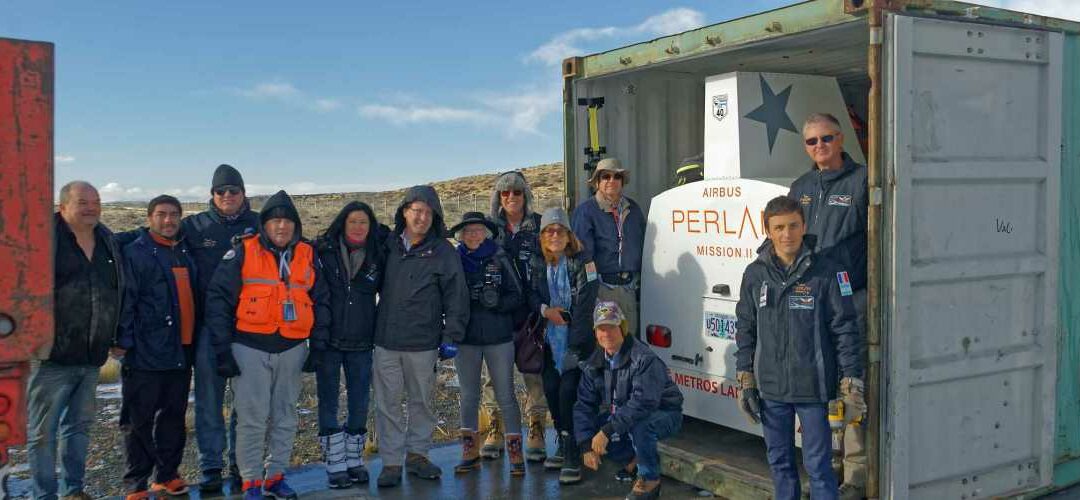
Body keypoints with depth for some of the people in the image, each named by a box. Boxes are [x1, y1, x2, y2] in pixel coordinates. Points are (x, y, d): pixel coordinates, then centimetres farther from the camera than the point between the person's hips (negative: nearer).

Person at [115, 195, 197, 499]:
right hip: (145, 353, -6)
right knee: (140, 420, 0)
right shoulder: (135, 252, -5)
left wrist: (193, 341, 19)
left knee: (174, 417, 12)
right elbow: (125, 300, -10)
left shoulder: (185, 252, 15)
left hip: (181, 352, 6)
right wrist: (123, 341, -16)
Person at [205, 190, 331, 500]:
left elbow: (321, 301, 14)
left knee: (284, 418, 11)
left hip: (292, 349, 4)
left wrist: (319, 342, 7)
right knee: (252, 419, -1)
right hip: (250, 349, -3)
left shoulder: (308, 256, 7)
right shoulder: (243, 253, -3)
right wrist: (223, 349, -8)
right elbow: (218, 299, -4)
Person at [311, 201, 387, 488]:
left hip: (361, 343, 2)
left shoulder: (378, 257, 3)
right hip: (327, 341, -2)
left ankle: (354, 460, 22)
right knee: (328, 403, 3)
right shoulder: (324, 251, -4)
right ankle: (335, 465, 10)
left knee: (359, 403, 9)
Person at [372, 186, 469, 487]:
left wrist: (451, 336, -7)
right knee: (387, 403, 5)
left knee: (422, 400, 11)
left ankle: (417, 454, 27)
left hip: (423, 343, -1)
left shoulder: (443, 252, -4)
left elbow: (456, 298, -4)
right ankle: (391, 461, 15)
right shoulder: (388, 245, 4)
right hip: (386, 340, 2)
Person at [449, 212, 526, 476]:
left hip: (499, 337, -2)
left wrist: (496, 302, -18)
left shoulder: (500, 259, -1)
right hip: (466, 337, 2)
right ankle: (470, 453, 21)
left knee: (506, 395, 0)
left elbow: (517, 296, -2)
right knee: (469, 396, 11)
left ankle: (515, 453, 8)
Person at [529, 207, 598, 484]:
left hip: (577, 339, -5)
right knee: (550, 389, 6)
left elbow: (585, 305, -15)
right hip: (551, 337, 5)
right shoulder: (539, 263, 5)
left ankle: (573, 457, -3)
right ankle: (562, 446, 25)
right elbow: (532, 294, 16)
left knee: (568, 391, -12)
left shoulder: (582, 262, -10)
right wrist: (545, 309, -7)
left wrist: (574, 347, -19)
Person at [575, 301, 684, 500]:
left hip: (663, 414, -7)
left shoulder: (644, 358, -26)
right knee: (590, 433, -14)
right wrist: (587, 446, -15)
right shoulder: (594, 364, -3)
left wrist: (607, 431, -39)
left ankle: (650, 480, -12)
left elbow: (642, 403, -36)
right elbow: (584, 405, -3)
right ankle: (632, 459, 12)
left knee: (638, 426, -38)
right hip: (621, 414, 7)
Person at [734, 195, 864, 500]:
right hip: (770, 387, 4)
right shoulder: (755, 274, 3)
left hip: (813, 387, -3)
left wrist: (851, 384, -7)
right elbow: (745, 330, 10)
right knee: (779, 461, 15)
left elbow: (845, 330, -5)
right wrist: (744, 380, 7)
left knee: (818, 463, 3)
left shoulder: (826, 272, -7)